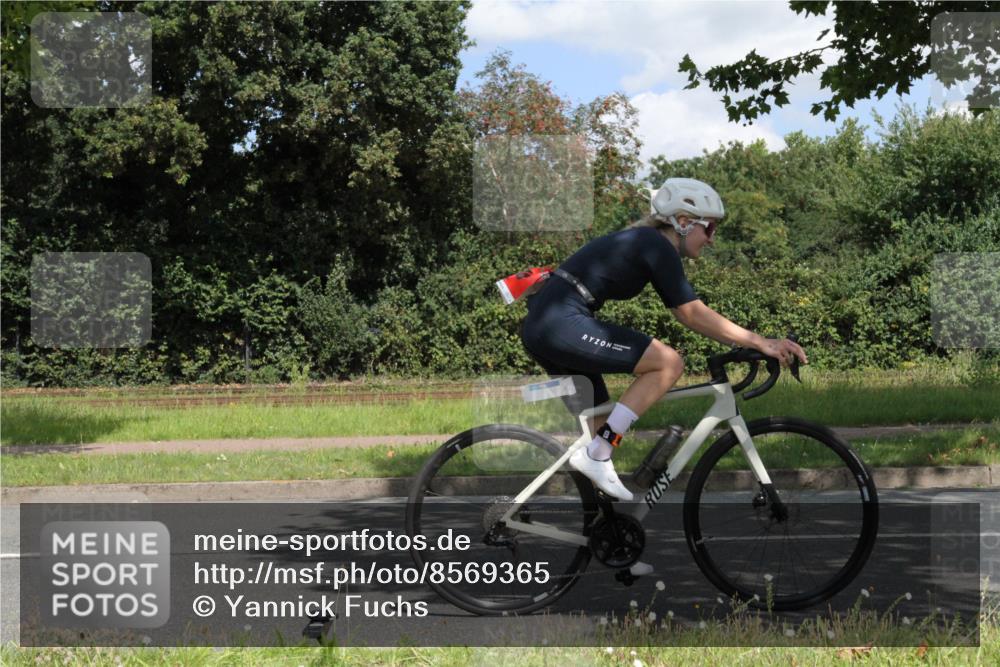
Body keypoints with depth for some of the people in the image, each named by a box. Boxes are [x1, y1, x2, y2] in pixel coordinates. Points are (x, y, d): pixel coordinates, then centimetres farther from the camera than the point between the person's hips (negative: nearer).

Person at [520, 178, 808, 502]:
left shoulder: (641, 241, 21)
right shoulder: (657, 247, -8)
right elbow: (694, 315, -12)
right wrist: (762, 343, -11)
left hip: (540, 326, 10)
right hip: (564, 324, -10)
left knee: (601, 424, 16)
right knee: (669, 362, -11)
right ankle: (596, 456, -12)